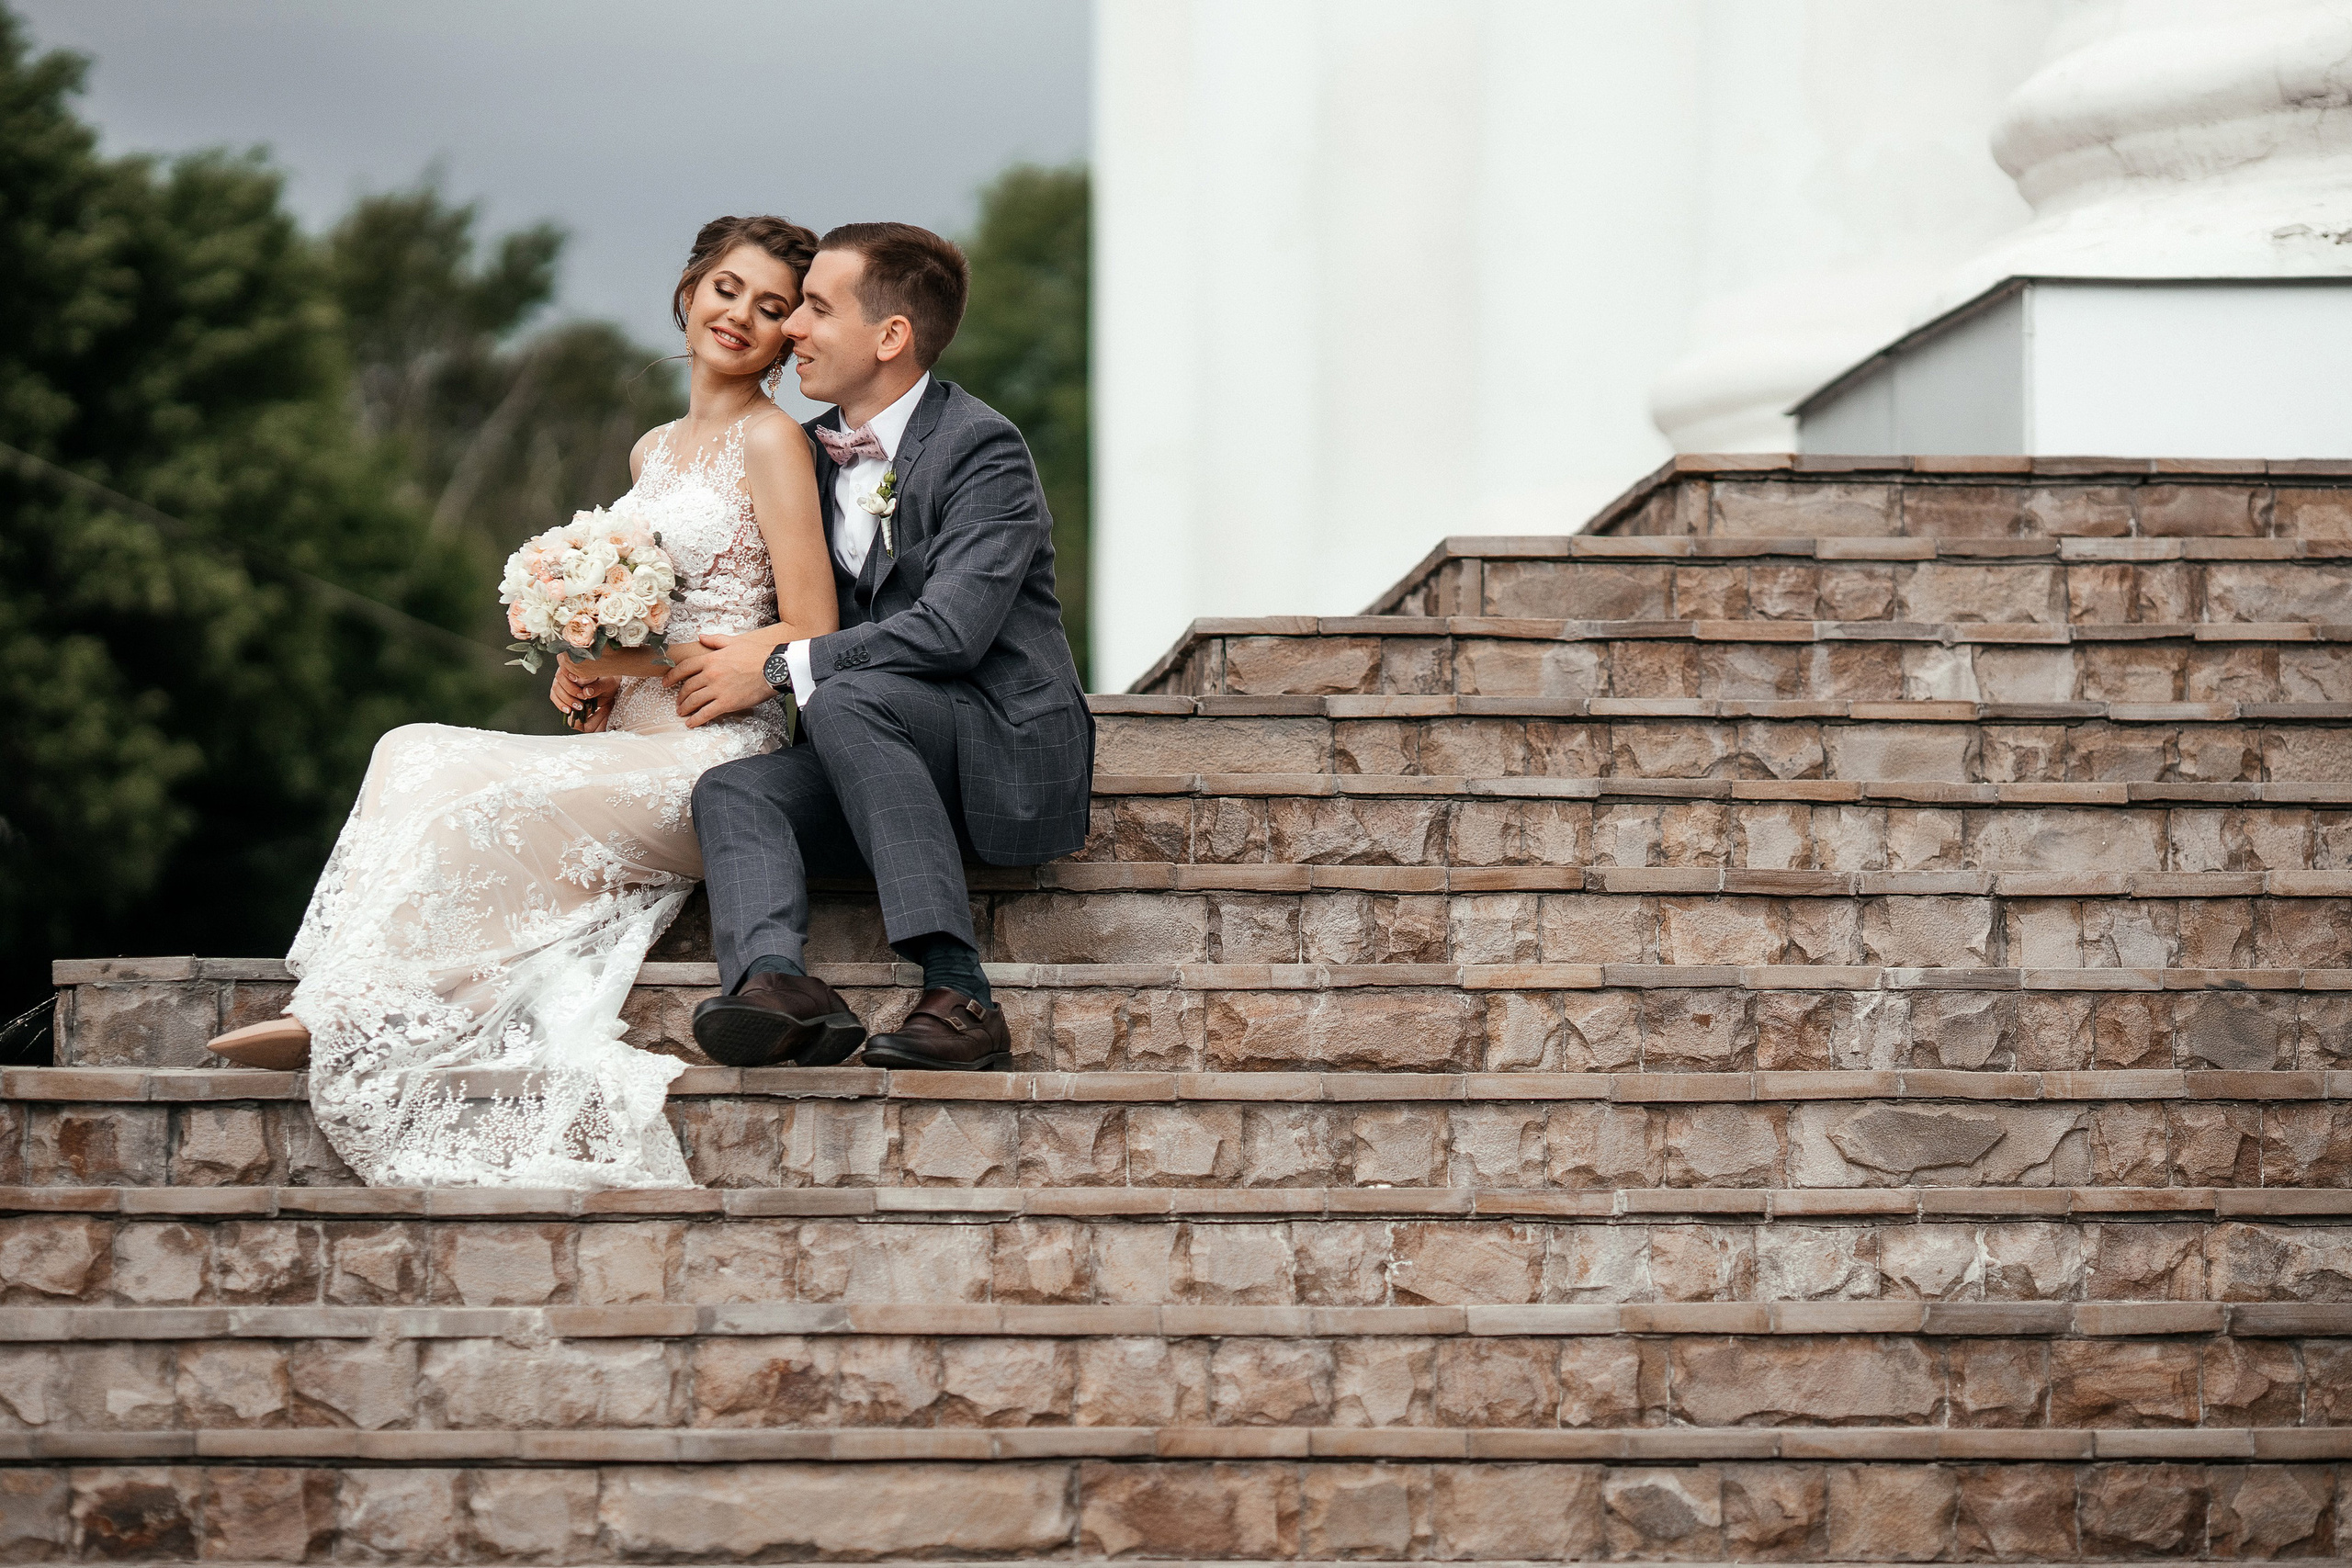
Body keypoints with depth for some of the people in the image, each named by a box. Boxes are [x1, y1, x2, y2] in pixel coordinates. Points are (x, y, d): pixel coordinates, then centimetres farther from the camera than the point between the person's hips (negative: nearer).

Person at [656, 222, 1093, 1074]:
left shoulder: (982, 447, -11)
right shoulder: (811, 454, 14)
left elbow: (952, 629, -21)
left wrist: (782, 667, -17)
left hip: (1011, 749, -7)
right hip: (885, 750, 7)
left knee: (845, 697, -33)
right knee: (730, 789, -20)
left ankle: (958, 993, -36)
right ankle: (775, 981, -47)